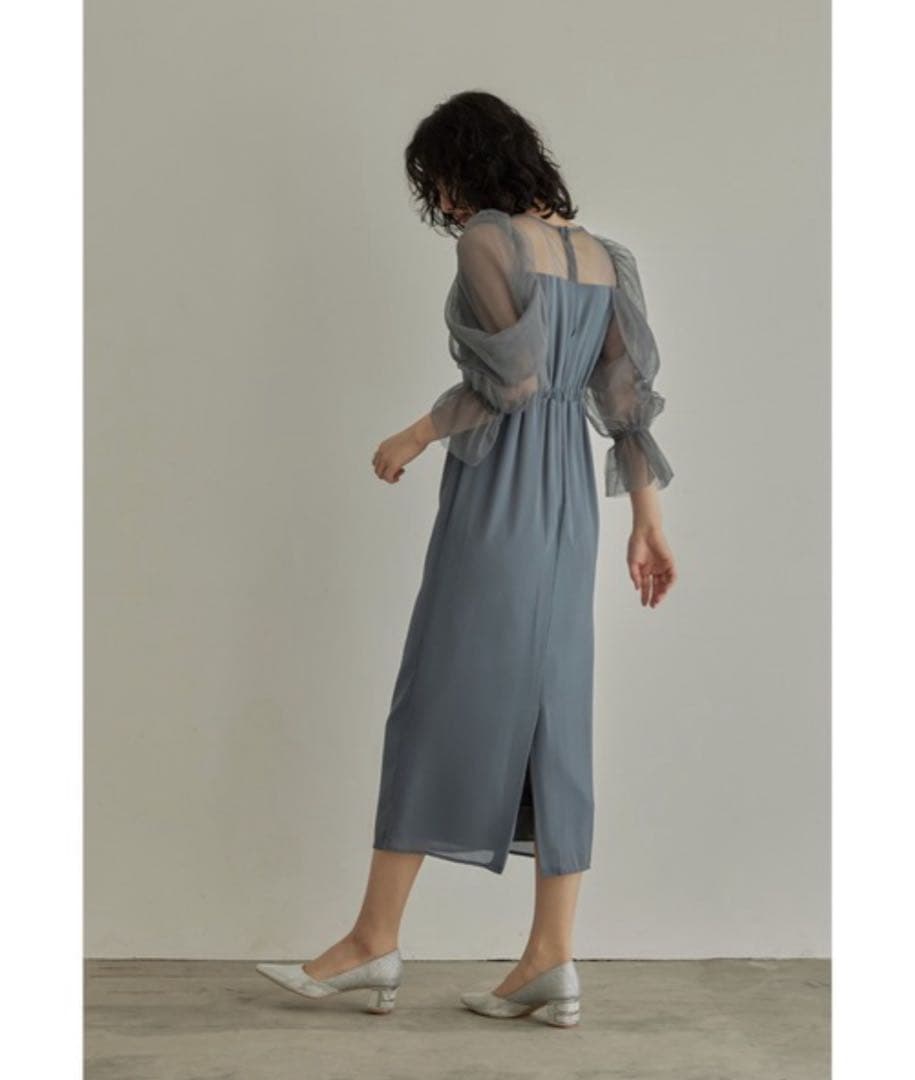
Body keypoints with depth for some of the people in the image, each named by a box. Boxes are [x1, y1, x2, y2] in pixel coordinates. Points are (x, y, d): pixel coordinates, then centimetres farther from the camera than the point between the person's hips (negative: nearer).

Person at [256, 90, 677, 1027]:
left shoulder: (487, 239, -8)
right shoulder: (602, 253, 13)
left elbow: (515, 374, -18)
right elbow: (631, 395, 10)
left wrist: (417, 435, -5)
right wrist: (647, 522, 12)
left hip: (495, 494, -7)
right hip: (570, 499, 7)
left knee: (436, 708, 0)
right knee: (549, 714, 7)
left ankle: (375, 942, 9)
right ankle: (550, 959, 8)